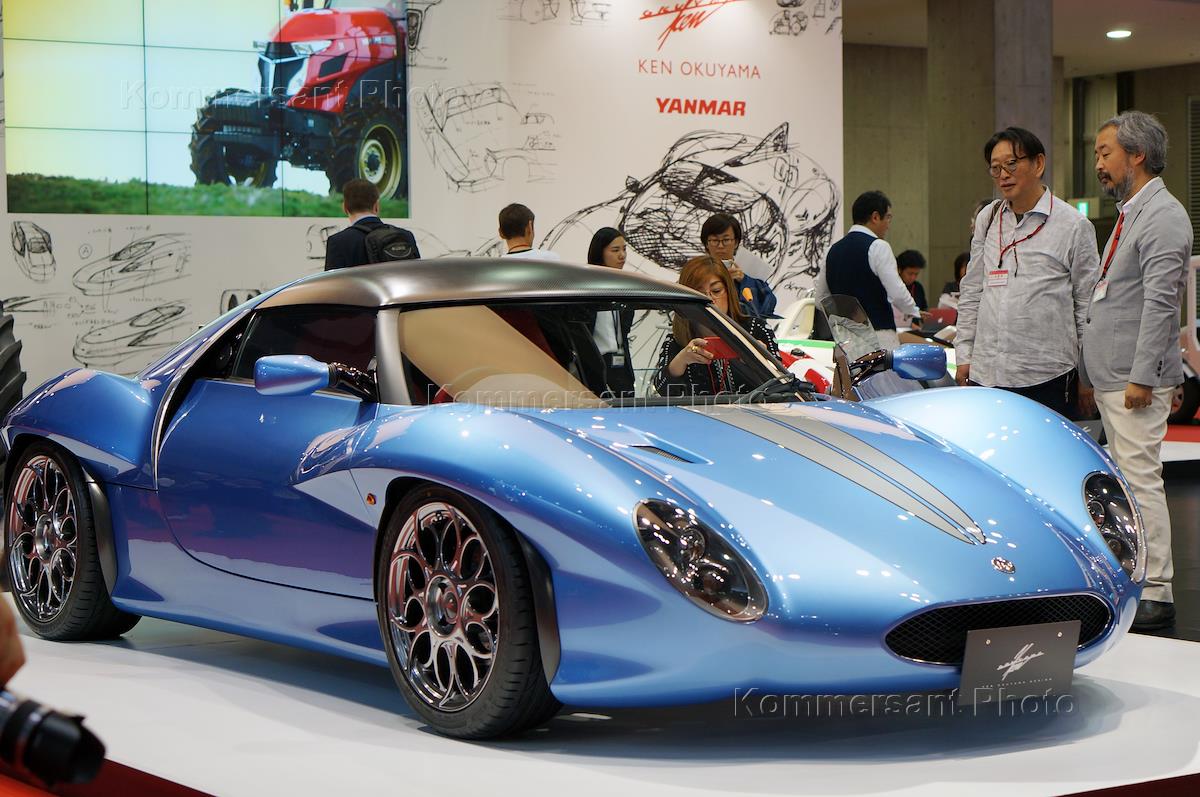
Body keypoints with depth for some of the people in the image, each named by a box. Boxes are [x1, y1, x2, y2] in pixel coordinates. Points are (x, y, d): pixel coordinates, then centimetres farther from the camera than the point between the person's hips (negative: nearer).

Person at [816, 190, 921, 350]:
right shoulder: (877, 247, -8)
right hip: (878, 335, -7)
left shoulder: (834, 249, 12)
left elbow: (821, 297, 17)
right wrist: (913, 314, 3)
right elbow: (897, 293, -14)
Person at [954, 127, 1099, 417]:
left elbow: (1088, 303, 2)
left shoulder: (1073, 225, -1)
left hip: (1047, 376, -4)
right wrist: (964, 355, 14)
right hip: (986, 374, 4)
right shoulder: (987, 220, 13)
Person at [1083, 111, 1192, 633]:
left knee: (1141, 480, -9)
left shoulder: (1163, 215, -13)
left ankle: (1155, 595, -7)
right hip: (1111, 376, 10)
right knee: (1124, 481, 12)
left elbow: (1160, 302, -20)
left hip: (1136, 378, -10)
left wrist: (1142, 377, -23)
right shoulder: (1130, 213, 19)